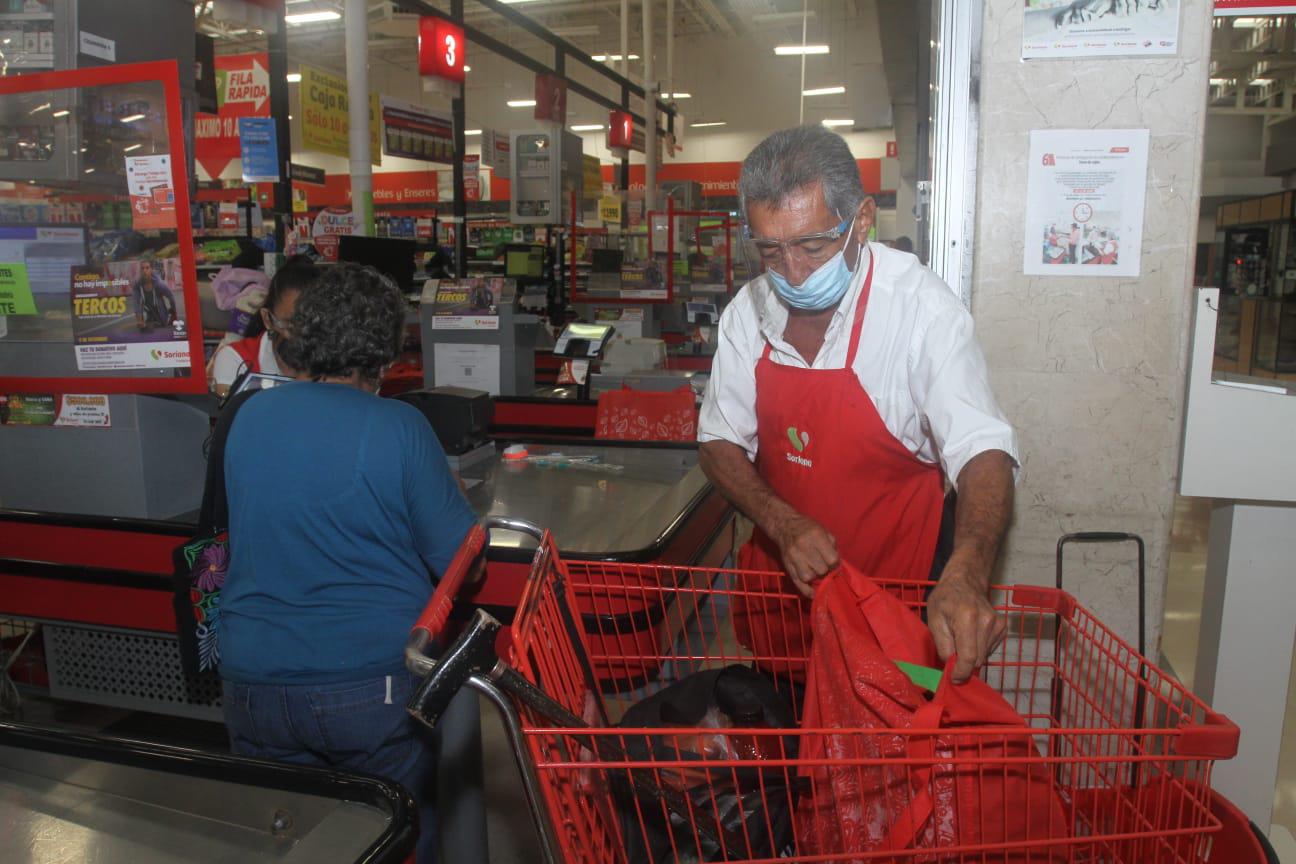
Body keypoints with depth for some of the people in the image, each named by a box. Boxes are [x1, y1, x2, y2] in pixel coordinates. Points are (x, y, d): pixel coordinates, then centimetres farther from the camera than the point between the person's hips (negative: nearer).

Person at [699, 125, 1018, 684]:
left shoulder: (922, 307, -19)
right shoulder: (750, 311, -6)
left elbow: (983, 450, -26)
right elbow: (720, 444, -1)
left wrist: (966, 573, -45)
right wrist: (783, 524, -18)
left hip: (887, 597, -4)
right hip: (777, 579, 4)